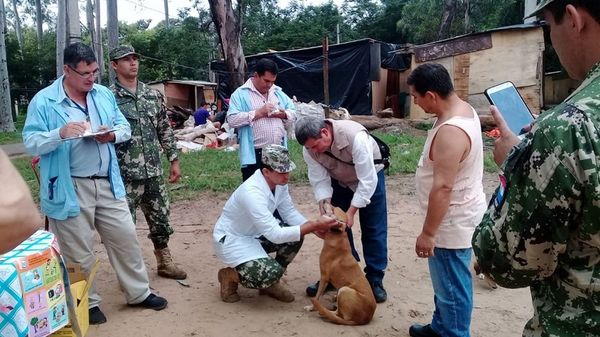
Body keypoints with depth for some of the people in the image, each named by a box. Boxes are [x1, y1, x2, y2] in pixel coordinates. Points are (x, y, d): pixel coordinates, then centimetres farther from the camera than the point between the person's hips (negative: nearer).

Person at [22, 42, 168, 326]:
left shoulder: (104, 94, 8)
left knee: (125, 237, 11)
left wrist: (113, 135, -11)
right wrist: (60, 133, -28)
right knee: (79, 251, 7)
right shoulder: (43, 101, -7)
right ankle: (86, 303, 27)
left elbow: (125, 128, 13)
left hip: (107, 183, 5)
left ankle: (139, 293, 27)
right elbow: (30, 143, -10)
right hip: (70, 189, -4)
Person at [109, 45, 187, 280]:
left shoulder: (153, 95, 9)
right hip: (125, 175, -5)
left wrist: (174, 160, 9)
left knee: (160, 219, 14)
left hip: (154, 172, 5)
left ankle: (164, 262, 31)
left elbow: (165, 130, 12)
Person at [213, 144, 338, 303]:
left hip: (254, 233, 8)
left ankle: (270, 282, 9)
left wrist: (316, 227, -18)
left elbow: (290, 213, -1)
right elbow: (275, 235, -37)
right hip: (231, 239, -8)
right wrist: (314, 225, -35)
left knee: (296, 234, -9)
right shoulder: (252, 192, -35)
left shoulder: (279, 182, -11)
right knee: (271, 273, -27)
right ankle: (229, 275, 3)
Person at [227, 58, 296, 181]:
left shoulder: (278, 92, 13)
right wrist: (259, 113, -19)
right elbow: (232, 120, -16)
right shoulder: (241, 94, -5)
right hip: (254, 154, -5)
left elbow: (293, 112, 16)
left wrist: (283, 114, -7)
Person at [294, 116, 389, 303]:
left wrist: (351, 212, -35)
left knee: (374, 230, -3)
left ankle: (375, 279, 8)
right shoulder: (310, 148, -24)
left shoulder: (355, 137, -40)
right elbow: (320, 180, -19)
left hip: (369, 177, -4)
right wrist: (325, 206, -35)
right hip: (339, 181, 4)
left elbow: (367, 181, -36)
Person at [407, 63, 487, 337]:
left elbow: (443, 188, -29)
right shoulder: (463, 109, 4)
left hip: (452, 221, -11)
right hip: (456, 215, 11)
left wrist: (428, 232, -23)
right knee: (445, 282, 24)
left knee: (451, 287, 6)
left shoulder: (450, 132, -29)